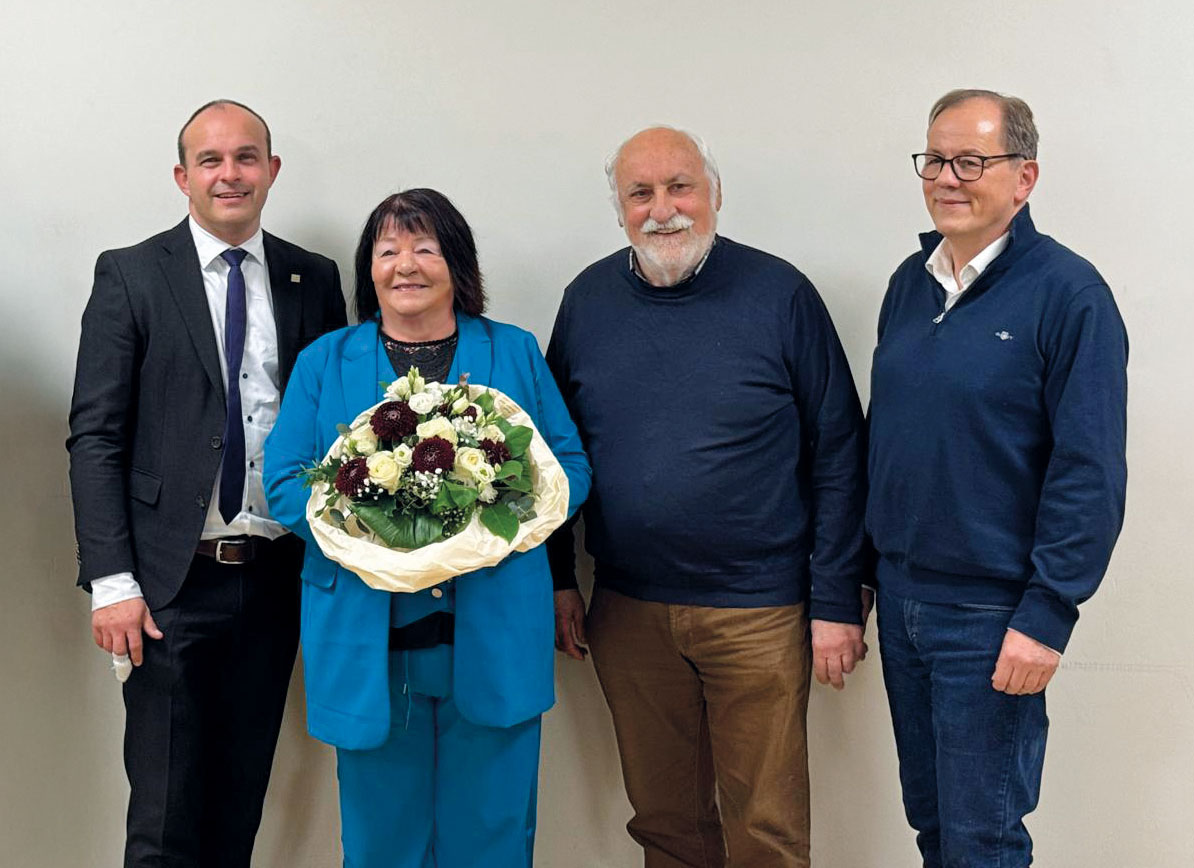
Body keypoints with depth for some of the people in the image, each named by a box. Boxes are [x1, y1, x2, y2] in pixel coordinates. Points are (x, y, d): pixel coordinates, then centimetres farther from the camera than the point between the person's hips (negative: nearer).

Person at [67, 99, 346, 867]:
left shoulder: (315, 280, 8)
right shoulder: (130, 276, -1)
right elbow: (95, 436, -4)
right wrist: (111, 581, -11)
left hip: (278, 575, 3)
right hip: (174, 581, -3)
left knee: (242, 802, 14)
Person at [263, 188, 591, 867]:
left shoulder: (514, 354, 8)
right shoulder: (325, 363, 8)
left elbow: (571, 467, 6)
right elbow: (285, 482, 3)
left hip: (493, 638, 0)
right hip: (369, 643, 0)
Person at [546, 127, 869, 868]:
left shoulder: (780, 295, -6)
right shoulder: (588, 300, 4)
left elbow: (838, 455, -5)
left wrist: (837, 603, -7)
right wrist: (559, 580, 8)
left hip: (758, 612, -3)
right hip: (627, 612, 3)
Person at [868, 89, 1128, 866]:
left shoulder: (1067, 293, -13)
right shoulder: (911, 282, 7)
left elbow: (1089, 474, -15)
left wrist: (1047, 615, -18)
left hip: (990, 612, -6)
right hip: (901, 594, 6)